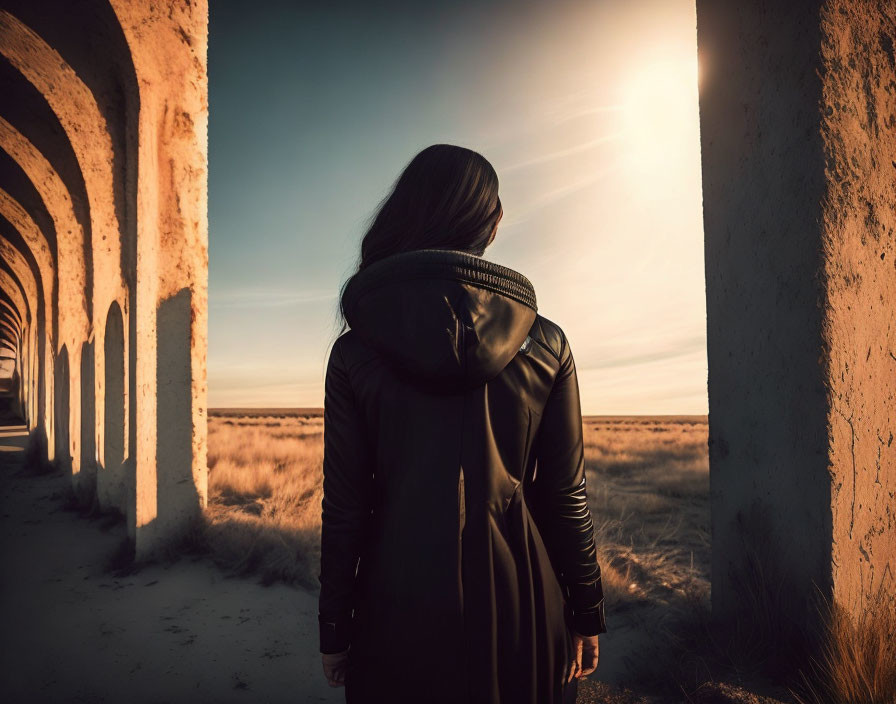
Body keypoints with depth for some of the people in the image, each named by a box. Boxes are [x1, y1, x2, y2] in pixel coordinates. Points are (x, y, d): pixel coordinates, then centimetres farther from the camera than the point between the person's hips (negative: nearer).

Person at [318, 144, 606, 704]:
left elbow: (344, 505, -6)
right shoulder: (545, 345, -7)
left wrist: (335, 630, 6)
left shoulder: (356, 350, -8)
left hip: (400, 604, 0)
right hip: (520, 602, 1)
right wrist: (587, 615, 9)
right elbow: (566, 496, -3)